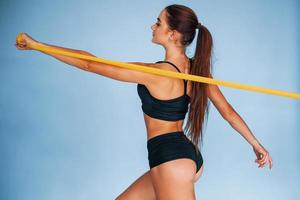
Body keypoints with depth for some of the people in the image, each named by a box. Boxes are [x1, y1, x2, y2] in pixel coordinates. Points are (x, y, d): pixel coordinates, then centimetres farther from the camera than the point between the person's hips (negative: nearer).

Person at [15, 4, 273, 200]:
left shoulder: (153, 73, -19)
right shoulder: (197, 69, 2)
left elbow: (90, 64, -16)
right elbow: (228, 112, 8)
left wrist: (35, 44, -9)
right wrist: (257, 144, 20)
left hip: (171, 161, -9)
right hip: (190, 157, 9)